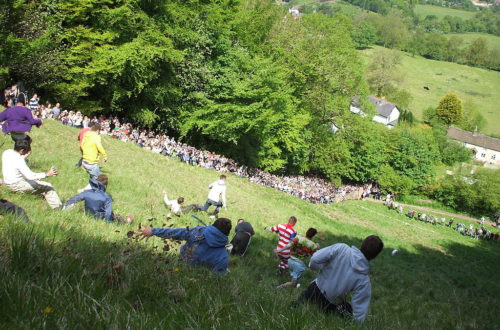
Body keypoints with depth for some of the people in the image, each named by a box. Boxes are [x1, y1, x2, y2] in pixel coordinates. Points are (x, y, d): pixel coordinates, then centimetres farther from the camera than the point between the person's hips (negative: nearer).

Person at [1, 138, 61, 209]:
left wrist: (26, 155, 13)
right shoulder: (18, 160, -29)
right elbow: (30, 176, -34)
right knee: (47, 187, -6)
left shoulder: (6, 152, -3)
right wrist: (46, 174, -37)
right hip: (17, 185, -9)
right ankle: (57, 207, -4)